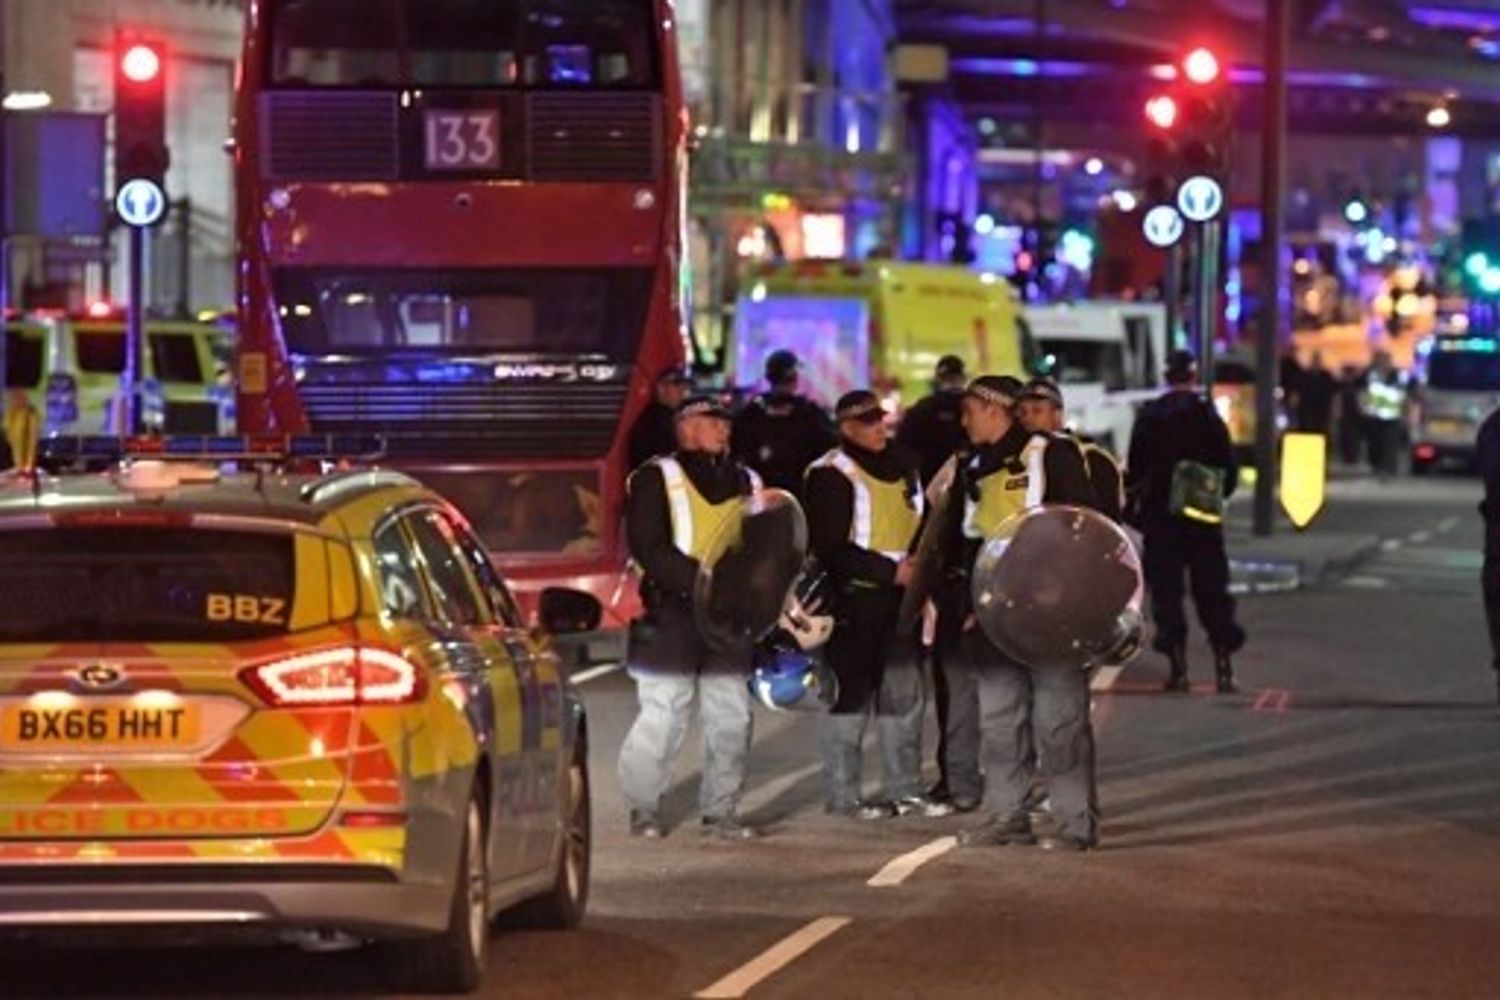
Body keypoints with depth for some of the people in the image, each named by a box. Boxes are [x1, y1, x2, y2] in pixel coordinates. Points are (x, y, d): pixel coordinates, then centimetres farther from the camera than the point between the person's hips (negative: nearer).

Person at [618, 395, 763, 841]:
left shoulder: (745, 482, 17)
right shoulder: (655, 479, -2)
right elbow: (648, 548, -13)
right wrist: (702, 580, -23)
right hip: (670, 616, -6)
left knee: (731, 716, 4)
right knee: (663, 716, -6)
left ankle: (720, 810, 14)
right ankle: (644, 808, 7)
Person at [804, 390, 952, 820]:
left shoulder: (902, 464, 13)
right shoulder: (831, 476, -10)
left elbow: (923, 524, 24)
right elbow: (830, 548, -16)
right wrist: (891, 571, -19)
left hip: (901, 596, 7)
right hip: (853, 602, -7)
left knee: (905, 693, 10)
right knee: (852, 695, -3)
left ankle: (905, 789, 18)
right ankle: (842, 796, 4)